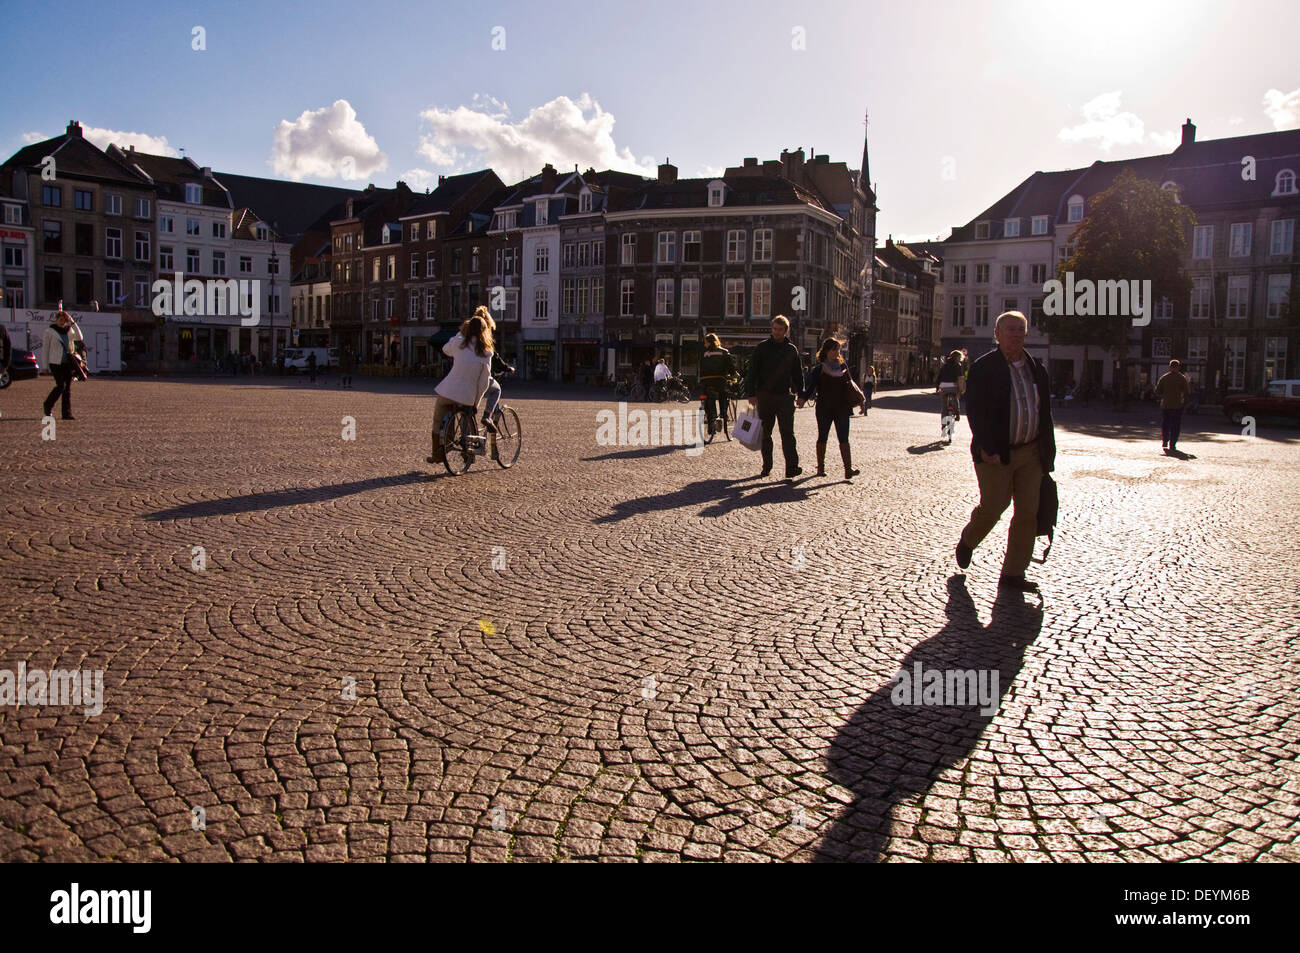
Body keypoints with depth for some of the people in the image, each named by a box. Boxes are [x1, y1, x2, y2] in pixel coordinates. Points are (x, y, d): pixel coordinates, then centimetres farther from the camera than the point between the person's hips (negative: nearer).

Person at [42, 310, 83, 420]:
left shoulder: (69, 330, 11)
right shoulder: (49, 331, 1)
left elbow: (79, 337, -7)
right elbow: (46, 348, 2)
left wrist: (73, 323, -9)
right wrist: (47, 365, -2)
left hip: (68, 362, 4)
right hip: (56, 362, -4)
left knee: (68, 388, 0)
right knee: (61, 386, -10)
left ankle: (67, 413, 1)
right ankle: (48, 405, 13)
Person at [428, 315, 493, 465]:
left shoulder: (458, 342, -3)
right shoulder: (486, 353, 0)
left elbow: (445, 350, 22)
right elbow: (484, 382, 1)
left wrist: (461, 332, 25)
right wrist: (476, 402, 11)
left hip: (449, 390, -1)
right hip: (468, 396, 1)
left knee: (438, 421, 17)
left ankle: (436, 455, 21)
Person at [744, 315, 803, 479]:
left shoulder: (792, 350, 10)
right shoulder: (762, 347, 4)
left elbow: (798, 374, 17)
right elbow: (752, 372, 2)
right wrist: (751, 394, -6)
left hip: (785, 396, 0)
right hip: (765, 396, 0)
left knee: (787, 433, -8)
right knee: (765, 433, 8)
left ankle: (792, 468, -13)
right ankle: (766, 467, 17)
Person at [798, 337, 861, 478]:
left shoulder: (843, 366, 10)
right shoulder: (818, 369, -1)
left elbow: (850, 384, 17)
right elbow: (811, 387, -8)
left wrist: (856, 398, 6)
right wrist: (803, 398, -24)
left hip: (841, 408, 2)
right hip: (824, 409, -2)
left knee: (843, 439, -5)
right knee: (822, 438, 8)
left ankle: (848, 469, -11)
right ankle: (821, 467, 20)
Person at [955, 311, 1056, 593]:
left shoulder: (1036, 369, 11)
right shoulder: (983, 368, -6)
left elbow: (1045, 413, 14)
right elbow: (975, 411, -12)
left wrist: (1048, 452, 9)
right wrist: (986, 448, -20)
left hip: (1031, 453, 5)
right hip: (996, 454, -5)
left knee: (1028, 513, 3)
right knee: (992, 508, -4)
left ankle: (1013, 574, 12)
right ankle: (967, 541, 29)